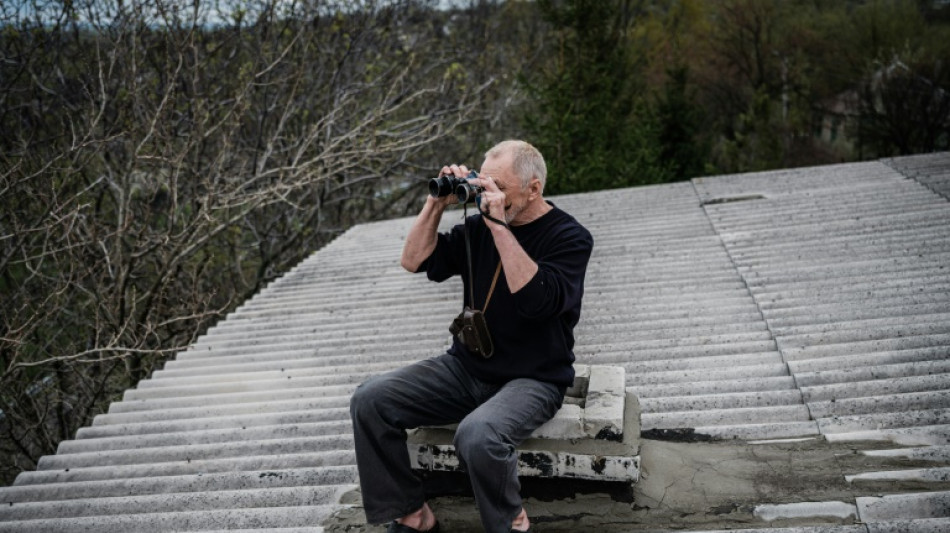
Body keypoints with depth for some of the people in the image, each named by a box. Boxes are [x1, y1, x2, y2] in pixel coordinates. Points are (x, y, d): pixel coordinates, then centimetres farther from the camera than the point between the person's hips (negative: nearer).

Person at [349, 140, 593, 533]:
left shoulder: (569, 238, -10)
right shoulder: (479, 225, 6)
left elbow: (538, 300, -28)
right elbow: (415, 261, 4)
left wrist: (500, 226, -28)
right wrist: (438, 203, -6)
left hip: (532, 380, -6)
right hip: (466, 368, 6)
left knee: (478, 435, -37)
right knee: (370, 400, -12)